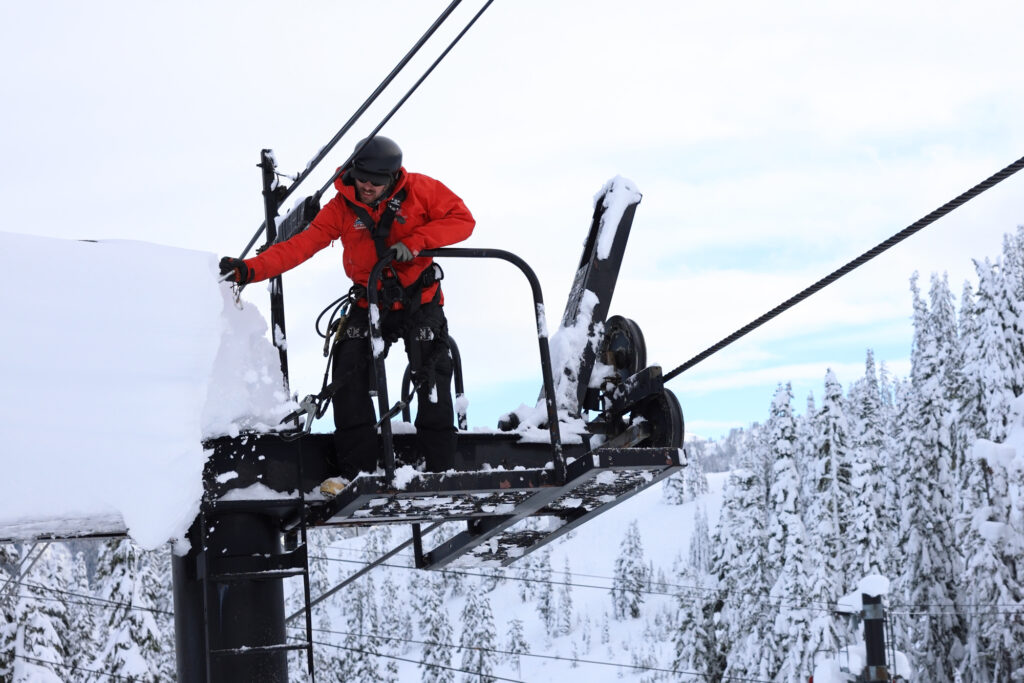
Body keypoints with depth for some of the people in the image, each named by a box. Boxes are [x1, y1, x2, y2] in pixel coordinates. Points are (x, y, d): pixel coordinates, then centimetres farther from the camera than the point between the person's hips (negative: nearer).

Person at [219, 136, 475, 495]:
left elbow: (461, 219, -9)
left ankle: (440, 471, 0)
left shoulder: (419, 189, -11)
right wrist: (251, 269, -27)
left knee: (431, 380, -10)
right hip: (370, 304, 2)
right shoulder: (342, 208, -8)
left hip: (420, 302, -2)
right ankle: (358, 471, -2)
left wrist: (416, 241, -24)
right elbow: (302, 244, -15)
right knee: (348, 376, -10)